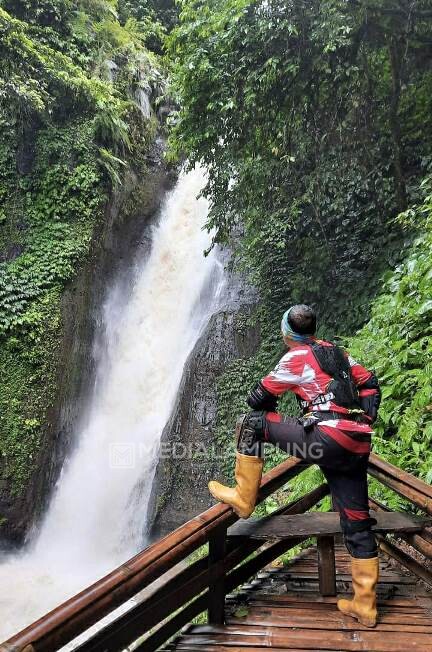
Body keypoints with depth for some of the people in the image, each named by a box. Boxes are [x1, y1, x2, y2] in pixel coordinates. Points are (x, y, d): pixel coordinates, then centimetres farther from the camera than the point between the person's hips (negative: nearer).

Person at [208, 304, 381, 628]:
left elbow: (257, 399, 6)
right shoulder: (338, 352, 21)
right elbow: (371, 384, 25)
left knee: (252, 422, 4)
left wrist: (269, 407, 28)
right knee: (357, 523, 15)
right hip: (357, 447, 8)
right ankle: (365, 606, 25)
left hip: (328, 439, -8)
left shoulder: (296, 357, 1)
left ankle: (243, 498, 13)